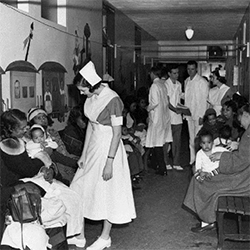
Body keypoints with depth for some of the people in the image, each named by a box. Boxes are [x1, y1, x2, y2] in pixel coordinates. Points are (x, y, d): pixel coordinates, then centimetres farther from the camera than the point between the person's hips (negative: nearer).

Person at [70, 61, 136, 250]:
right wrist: (83, 154, 10)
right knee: (81, 188, 8)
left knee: (108, 191, 5)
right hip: (93, 146, 8)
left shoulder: (112, 99, -20)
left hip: (109, 147, -8)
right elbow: (90, 125, 10)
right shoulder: (91, 98, 3)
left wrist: (109, 162, -20)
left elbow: (117, 133, -19)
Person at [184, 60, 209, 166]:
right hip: (189, 114, 7)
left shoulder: (202, 82, -10)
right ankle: (192, 160, 17)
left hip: (198, 114, -6)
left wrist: (201, 116, -15)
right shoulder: (187, 81, 11)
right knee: (191, 139, 11)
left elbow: (204, 100, -12)